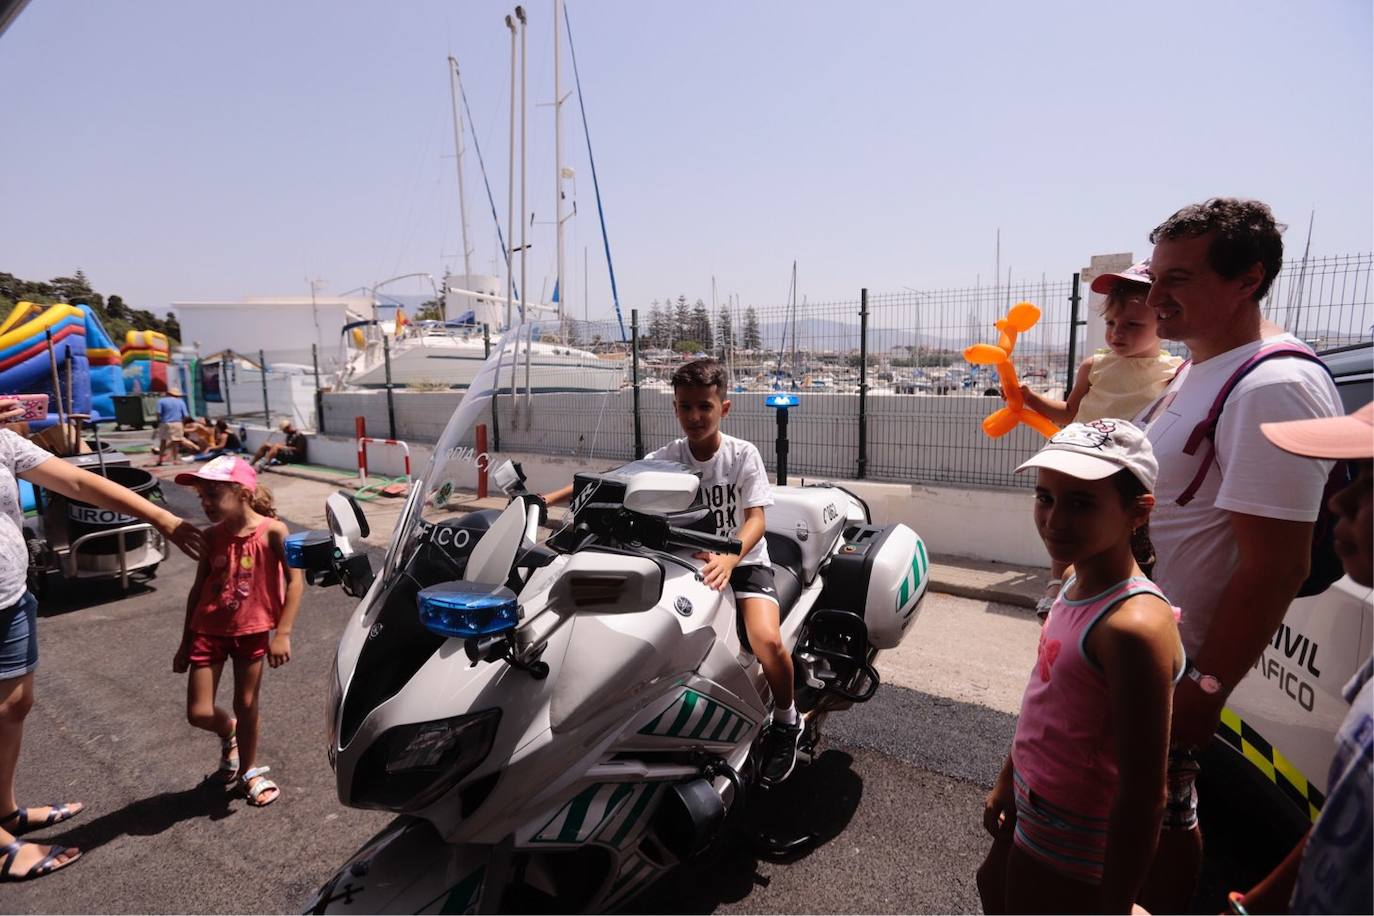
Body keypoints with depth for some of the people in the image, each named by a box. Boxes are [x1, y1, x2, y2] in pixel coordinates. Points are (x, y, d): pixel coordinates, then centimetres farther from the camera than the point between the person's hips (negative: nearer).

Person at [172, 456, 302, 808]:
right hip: (208, 630, 3)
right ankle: (228, 732, 36)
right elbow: (198, 589, 6)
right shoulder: (212, 537, -3)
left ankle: (249, 771, 31)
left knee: (246, 704, 8)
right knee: (199, 713, 0)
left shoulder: (272, 531, -15)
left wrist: (282, 633, -18)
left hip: (251, 630, -3)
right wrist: (185, 642, 9)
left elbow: (295, 581, -14)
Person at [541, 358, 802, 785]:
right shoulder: (666, 458, -1)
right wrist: (546, 499, -21)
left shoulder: (743, 455, -9)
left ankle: (786, 722, 3)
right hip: (688, 562, 3)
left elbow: (756, 519, -17)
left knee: (766, 640, -29)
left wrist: (729, 558, -38)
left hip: (744, 562, -3)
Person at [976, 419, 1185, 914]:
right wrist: (1006, 782, 18)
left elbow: (1143, 795, -27)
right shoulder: (1076, 586, -4)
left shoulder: (1134, 626, -31)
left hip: (1072, 857, -8)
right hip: (1032, 810, 8)